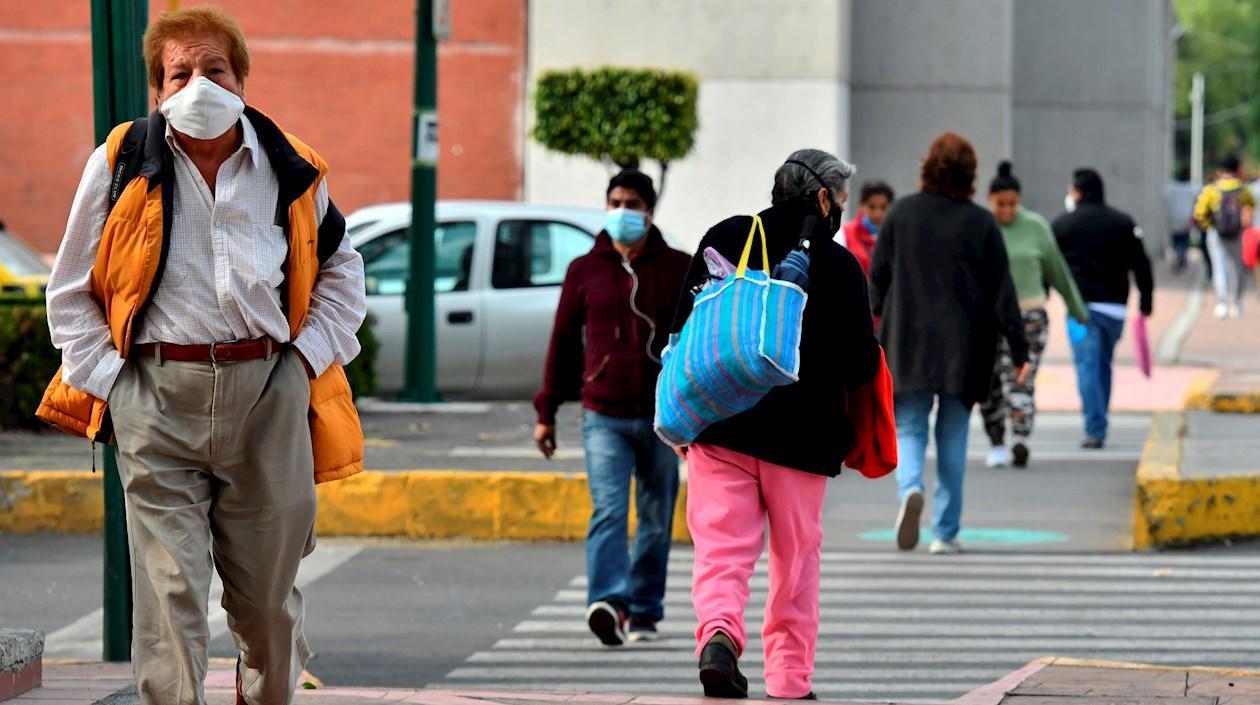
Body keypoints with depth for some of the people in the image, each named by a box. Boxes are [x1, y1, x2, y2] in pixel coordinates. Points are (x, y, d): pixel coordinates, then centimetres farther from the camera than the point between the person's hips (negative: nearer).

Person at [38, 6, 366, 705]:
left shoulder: (291, 171, 9)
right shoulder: (122, 166, 4)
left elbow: (342, 272, 23)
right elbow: (71, 291, 12)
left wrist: (307, 357, 9)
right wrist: (104, 379, 1)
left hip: (270, 393, 2)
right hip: (158, 399, -2)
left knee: (269, 598, 8)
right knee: (168, 597, -9)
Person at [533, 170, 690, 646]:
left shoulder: (678, 270, 6)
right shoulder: (585, 270, 7)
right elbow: (563, 342, 11)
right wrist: (546, 413, 9)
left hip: (663, 415, 1)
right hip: (603, 415, -1)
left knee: (656, 521, 8)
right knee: (608, 511, -17)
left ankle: (645, 612, 20)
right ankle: (608, 603, -30)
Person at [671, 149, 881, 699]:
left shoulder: (726, 238, 3)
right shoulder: (840, 265, -5)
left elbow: (685, 329, 4)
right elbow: (862, 364, -3)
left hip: (721, 427, 2)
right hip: (803, 436, -1)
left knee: (722, 548, 0)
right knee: (796, 561, 11)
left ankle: (718, 632, -27)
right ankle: (790, 680, 12)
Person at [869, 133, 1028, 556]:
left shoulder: (902, 213, -3)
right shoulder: (981, 223, -5)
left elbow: (878, 276, 3)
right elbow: (1001, 291, -4)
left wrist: (878, 316, 22)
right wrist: (1019, 350, 1)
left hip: (909, 342, 0)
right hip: (963, 346, 0)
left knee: (908, 427, 7)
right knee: (952, 437, 8)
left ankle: (910, 488, -24)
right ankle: (945, 532, 9)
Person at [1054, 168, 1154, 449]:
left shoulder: (1062, 224, 2)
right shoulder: (1123, 223, 9)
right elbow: (1141, 265, 6)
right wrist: (1146, 302, 11)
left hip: (1081, 306, -3)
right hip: (1115, 306, 3)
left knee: (1087, 366, -6)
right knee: (1103, 365, 16)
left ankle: (1095, 430, -17)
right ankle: (1098, 426, 20)